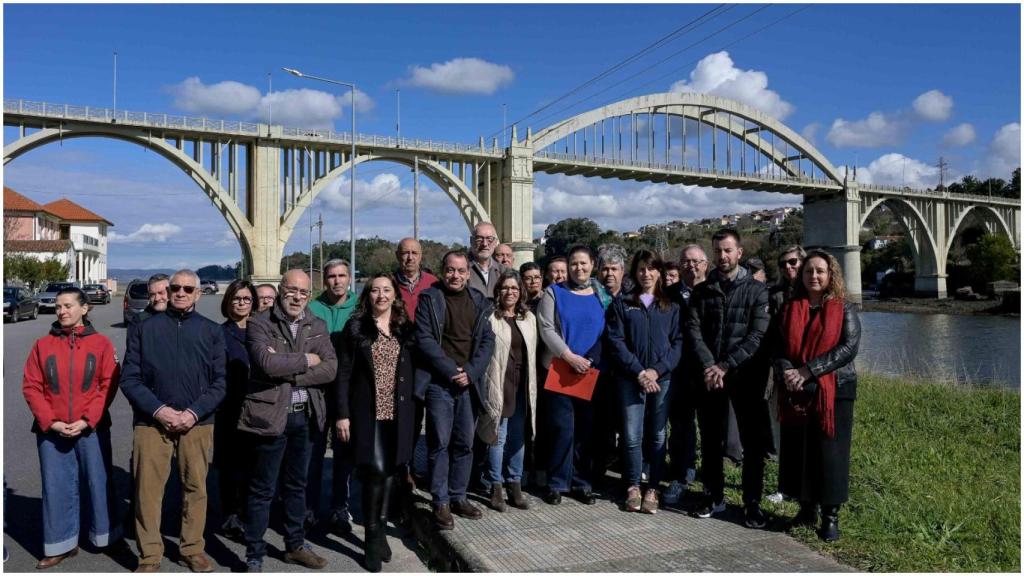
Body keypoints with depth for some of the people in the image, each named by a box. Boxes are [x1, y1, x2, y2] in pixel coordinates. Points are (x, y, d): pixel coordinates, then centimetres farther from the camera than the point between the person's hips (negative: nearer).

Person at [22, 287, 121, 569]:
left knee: (98, 482, 9)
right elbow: (31, 386, 1)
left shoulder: (101, 343, 0)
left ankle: (105, 536, 25)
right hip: (51, 431, 1)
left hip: (92, 429, -1)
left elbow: (108, 385, -4)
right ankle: (61, 545, 20)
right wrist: (50, 422, -9)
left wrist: (87, 420, -12)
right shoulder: (42, 345, 4)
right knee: (56, 487, 8)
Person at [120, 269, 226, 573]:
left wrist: (194, 413, -10)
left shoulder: (212, 331, 7)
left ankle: (193, 548, 22)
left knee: (195, 487, 7)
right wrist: (158, 410, -12)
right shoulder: (143, 328, 6)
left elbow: (220, 381, 4)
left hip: (198, 423, 1)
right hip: (152, 422, 0)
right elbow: (129, 378, 1)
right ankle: (150, 556, 15)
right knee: (148, 490, 1)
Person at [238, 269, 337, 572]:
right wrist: (306, 360, -12)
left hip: (306, 415, 5)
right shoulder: (259, 324, -7)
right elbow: (267, 364, -24)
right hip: (270, 415, -5)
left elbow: (330, 369, -6)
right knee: (262, 490, 5)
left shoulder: (317, 326, 7)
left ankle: (295, 545, 32)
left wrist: (288, 373, -15)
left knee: (297, 485, 18)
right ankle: (254, 556, 18)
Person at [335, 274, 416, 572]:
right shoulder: (355, 327, -2)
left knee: (390, 471, 8)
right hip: (367, 411, -3)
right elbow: (343, 373, -3)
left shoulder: (405, 328, 8)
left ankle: (380, 530, 26)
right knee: (376, 470, -11)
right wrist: (342, 414, -8)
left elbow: (411, 371, 10)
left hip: (398, 412, 3)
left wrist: (412, 407, 5)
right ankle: (372, 538, 5)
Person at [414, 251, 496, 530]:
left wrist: (470, 372, -7)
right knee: (439, 443, -1)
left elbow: (488, 339, 6)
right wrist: (452, 370, -13)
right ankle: (440, 503, 9)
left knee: (464, 443, 9)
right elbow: (424, 339, -9)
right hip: (439, 383, -4)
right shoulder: (429, 298, -1)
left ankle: (458, 497, 22)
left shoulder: (478, 301, 11)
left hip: (469, 382, 4)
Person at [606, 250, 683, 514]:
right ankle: (633, 487, 13)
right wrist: (638, 372, -11)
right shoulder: (621, 304, 6)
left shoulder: (671, 306, 9)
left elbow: (678, 342, 2)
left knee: (657, 435, 5)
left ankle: (653, 489, 14)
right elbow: (616, 341, -1)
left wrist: (657, 370, -11)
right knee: (632, 436, -1)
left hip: (662, 378, 1)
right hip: (630, 378, -1)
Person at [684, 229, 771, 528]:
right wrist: (709, 366, -15)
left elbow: (757, 336, -8)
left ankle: (752, 503, 13)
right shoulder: (701, 291, 9)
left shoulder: (757, 290, 1)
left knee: (753, 442, 1)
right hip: (710, 377, 3)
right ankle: (714, 496, 24)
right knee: (710, 440, 10)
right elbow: (693, 331, -1)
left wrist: (725, 366, -15)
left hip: (745, 375, -2)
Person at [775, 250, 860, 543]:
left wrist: (807, 371, -18)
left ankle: (831, 516, 13)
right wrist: (786, 371, -17)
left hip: (834, 391, -3)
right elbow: (777, 346, 4)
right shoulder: (789, 308, 9)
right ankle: (806, 507, 24)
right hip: (794, 392, 3)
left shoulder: (844, 309, 0)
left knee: (830, 452, 0)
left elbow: (848, 348, -11)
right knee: (797, 450, 8)